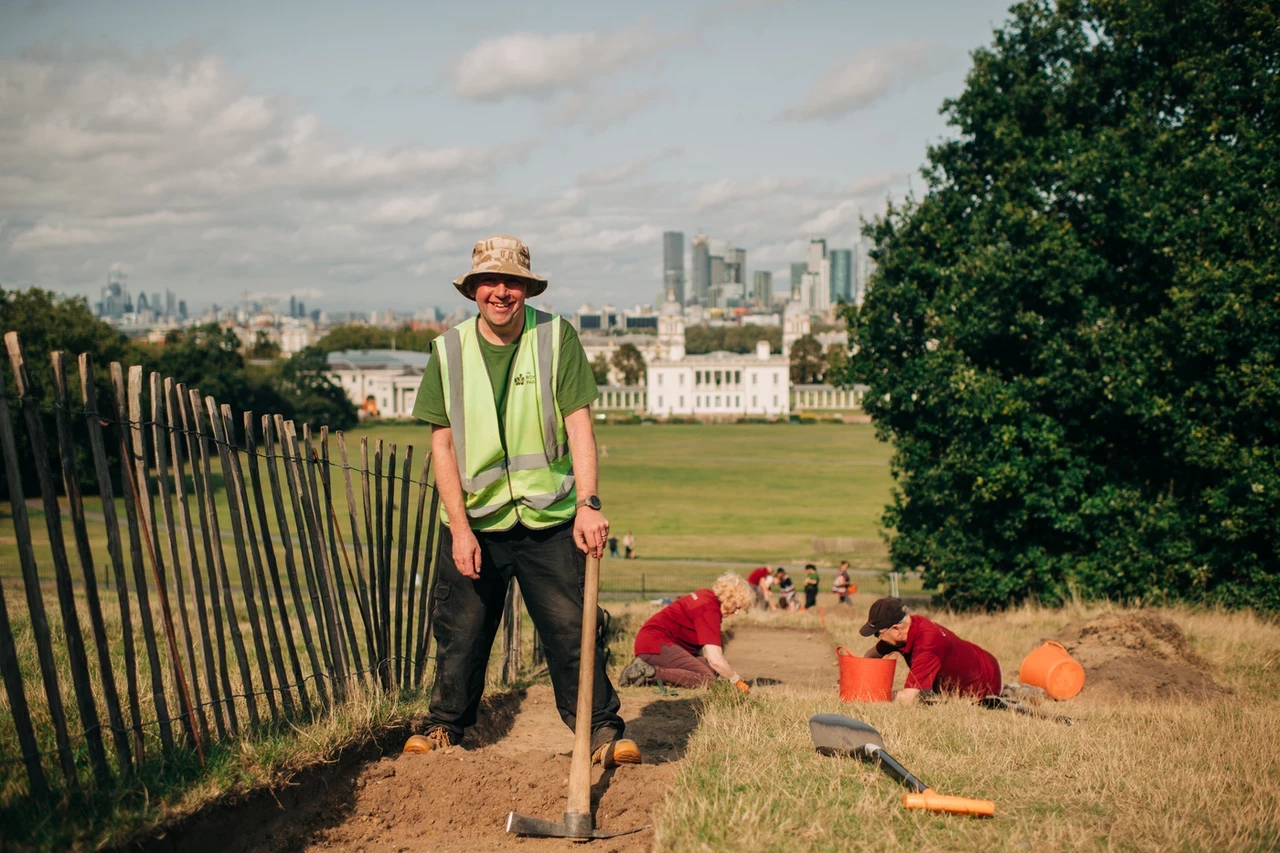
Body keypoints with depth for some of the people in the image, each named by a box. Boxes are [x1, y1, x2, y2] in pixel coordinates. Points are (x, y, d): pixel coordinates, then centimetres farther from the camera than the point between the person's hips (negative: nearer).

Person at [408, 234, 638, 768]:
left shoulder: (557, 338, -3)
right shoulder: (448, 351, 1)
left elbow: (579, 425, -8)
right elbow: (442, 444, 1)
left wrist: (588, 504, -20)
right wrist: (460, 528, -7)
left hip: (548, 521, -1)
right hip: (473, 523, 2)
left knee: (571, 630, -1)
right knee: (460, 634, 10)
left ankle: (602, 733, 9)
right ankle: (445, 728, 28)